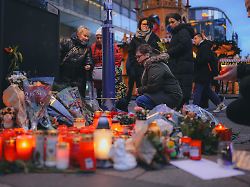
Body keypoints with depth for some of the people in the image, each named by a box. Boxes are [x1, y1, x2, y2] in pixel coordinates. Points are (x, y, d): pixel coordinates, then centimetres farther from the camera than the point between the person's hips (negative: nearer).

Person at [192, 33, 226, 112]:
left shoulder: (205, 46, -11)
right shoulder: (201, 47, 19)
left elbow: (206, 58, -24)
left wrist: (196, 61, -16)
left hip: (203, 74, -10)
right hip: (204, 74, 10)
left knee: (197, 91, -8)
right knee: (207, 90, 14)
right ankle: (220, 104, 19)